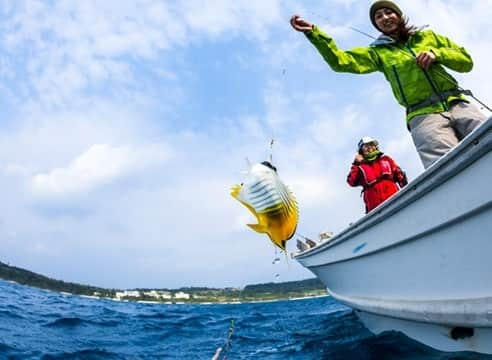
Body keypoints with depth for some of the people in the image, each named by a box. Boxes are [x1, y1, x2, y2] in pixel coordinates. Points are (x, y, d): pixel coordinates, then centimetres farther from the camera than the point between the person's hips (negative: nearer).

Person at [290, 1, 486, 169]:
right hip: (424, 116, -2)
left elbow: (466, 62, 20)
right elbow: (341, 61, 4)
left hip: (459, 105, 3)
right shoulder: (378, 52, 19)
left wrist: (437, 54, 1)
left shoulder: (428, 36, 23)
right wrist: (314, 33, -5)